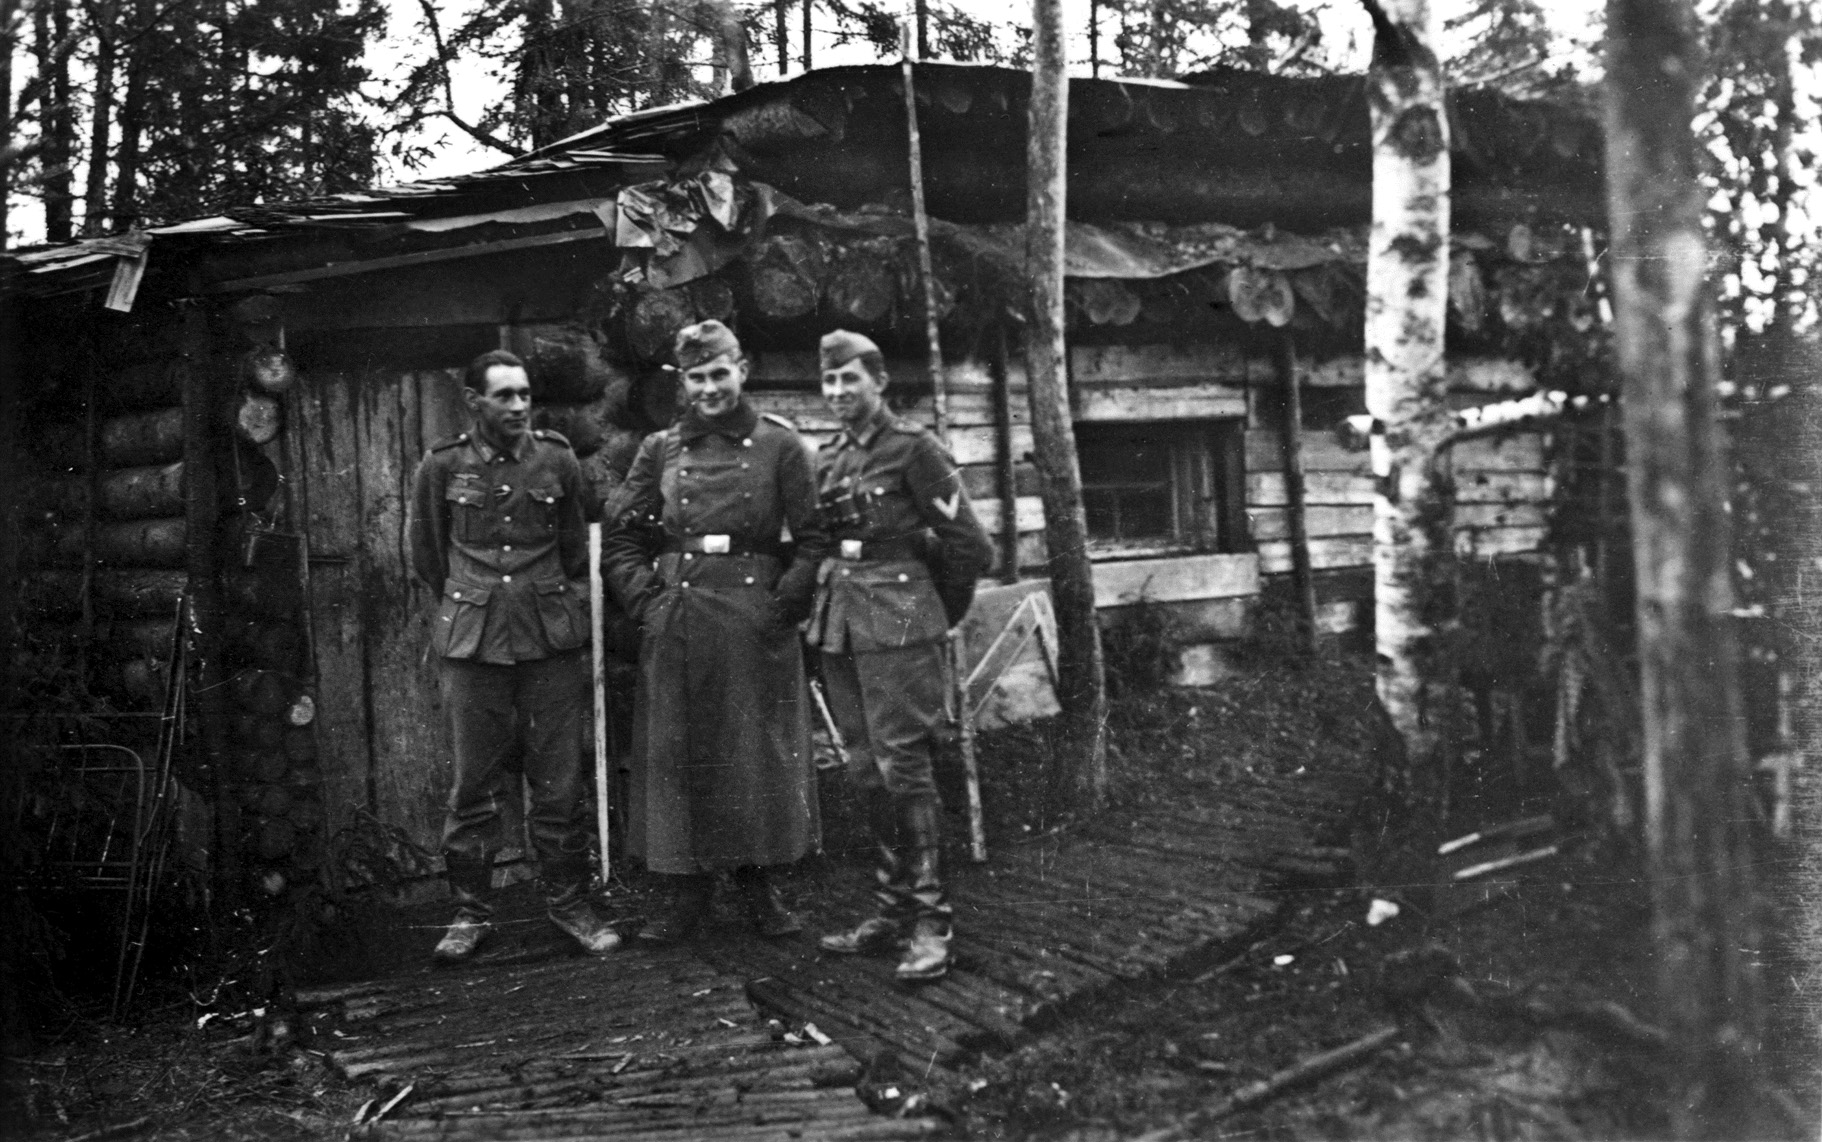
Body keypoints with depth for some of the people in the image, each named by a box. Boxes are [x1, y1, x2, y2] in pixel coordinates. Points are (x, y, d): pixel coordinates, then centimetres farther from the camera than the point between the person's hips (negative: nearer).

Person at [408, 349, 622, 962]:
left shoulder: (558, 460, 2)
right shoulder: (442, 466, 0)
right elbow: (428, 556, 13)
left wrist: (567, 615, 11)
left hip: (552, 643, 1)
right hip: (473, 646, 0)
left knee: (559, 783, 5)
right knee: (473, 785, 5)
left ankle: (568, 901, 20)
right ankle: (471, 910, 20)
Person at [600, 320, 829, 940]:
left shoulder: (779, 445, 1)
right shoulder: (660, 450, 8)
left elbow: (811, 540, -1)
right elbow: (619, 542, 10)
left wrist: (783, 607, -9)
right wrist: (647, 602, -2)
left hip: (757, 625, -2)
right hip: (677, 626, 2)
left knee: (758, 755, 6)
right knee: (677, 755, 5)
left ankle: (758, 888, 20)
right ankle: (687, 893, 16)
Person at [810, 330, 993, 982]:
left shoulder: (913, 447, -6)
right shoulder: (826, 460, 14)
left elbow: (969, 546, -6)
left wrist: (938, 615, 4)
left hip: (899, 624, -7)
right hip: (840, 625, 7)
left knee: (903, 767, -8)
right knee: (867, 772, 9)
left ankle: (930, 923, -1)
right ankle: (891, 911, 19)